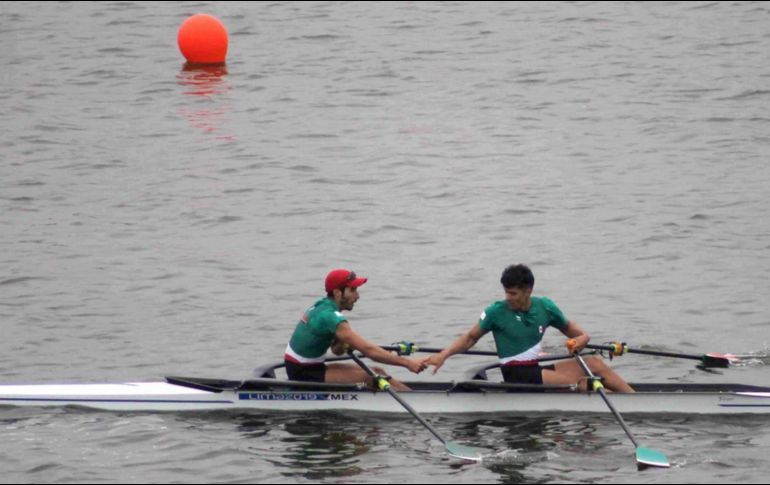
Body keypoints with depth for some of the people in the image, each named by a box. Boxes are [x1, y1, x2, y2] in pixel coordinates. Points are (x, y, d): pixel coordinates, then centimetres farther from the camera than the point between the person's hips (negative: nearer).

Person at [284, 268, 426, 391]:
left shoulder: (322, 306, 7)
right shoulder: (330, 316, -24)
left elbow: (336, 350, 14)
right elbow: (368, 350, -27)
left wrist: (342, 346, -10)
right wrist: (407, 363, -26)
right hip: (303, 373, -10)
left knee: (376, 372, 4)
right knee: (370, 378, -20)